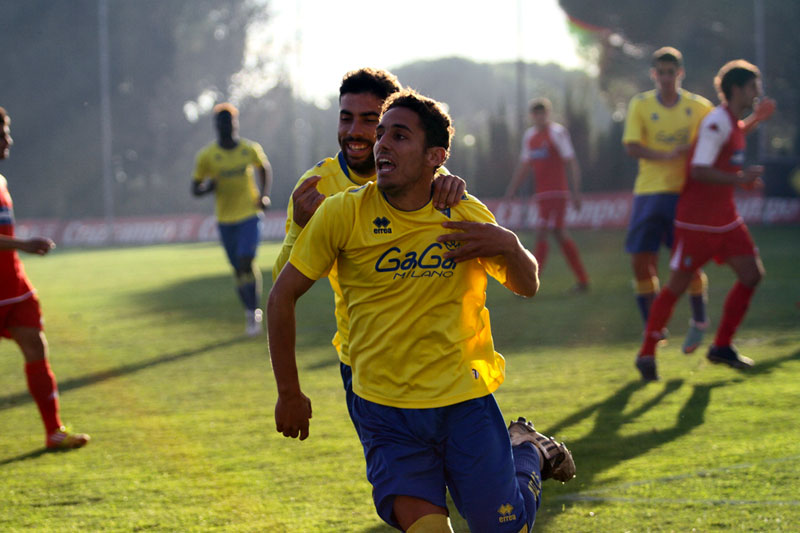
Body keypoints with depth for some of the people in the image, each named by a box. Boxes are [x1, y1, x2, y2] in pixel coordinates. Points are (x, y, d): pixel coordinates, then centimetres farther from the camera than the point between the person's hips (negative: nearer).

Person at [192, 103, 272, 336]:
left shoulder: (251, 149, -2)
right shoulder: (206, 156, -5)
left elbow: (264, 169, 18)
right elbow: (195, 189, 2)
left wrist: (264, 195, 3)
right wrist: (208, 187, -21)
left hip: (249, 215, -1)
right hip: (225, 220, 1)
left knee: (246, 263, -16)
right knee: (239, 270, 6)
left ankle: (253, 311, -7)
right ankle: (251, 312, 24)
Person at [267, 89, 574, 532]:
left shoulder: (467, 217, -4)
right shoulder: (342, 214, -9)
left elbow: (527, 287, 9)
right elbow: (283, 296, 0)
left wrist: (509, 246, -15)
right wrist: (290, 393, 2)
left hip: (465, 399, 1)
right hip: (385, 408, -1)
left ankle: (528, 450, 35)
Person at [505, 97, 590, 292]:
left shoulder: (557, 132, -7)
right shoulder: (529, 135, 14)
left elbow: (571, 163, -9)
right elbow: (524, 166, 21)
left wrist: (576, 193, -14)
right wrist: (510, 192, 16)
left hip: (557, 193, -8)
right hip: (541, 194, 8)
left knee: (542, 234, -13)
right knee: (559, 234, 11)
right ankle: (583, 280, 19)